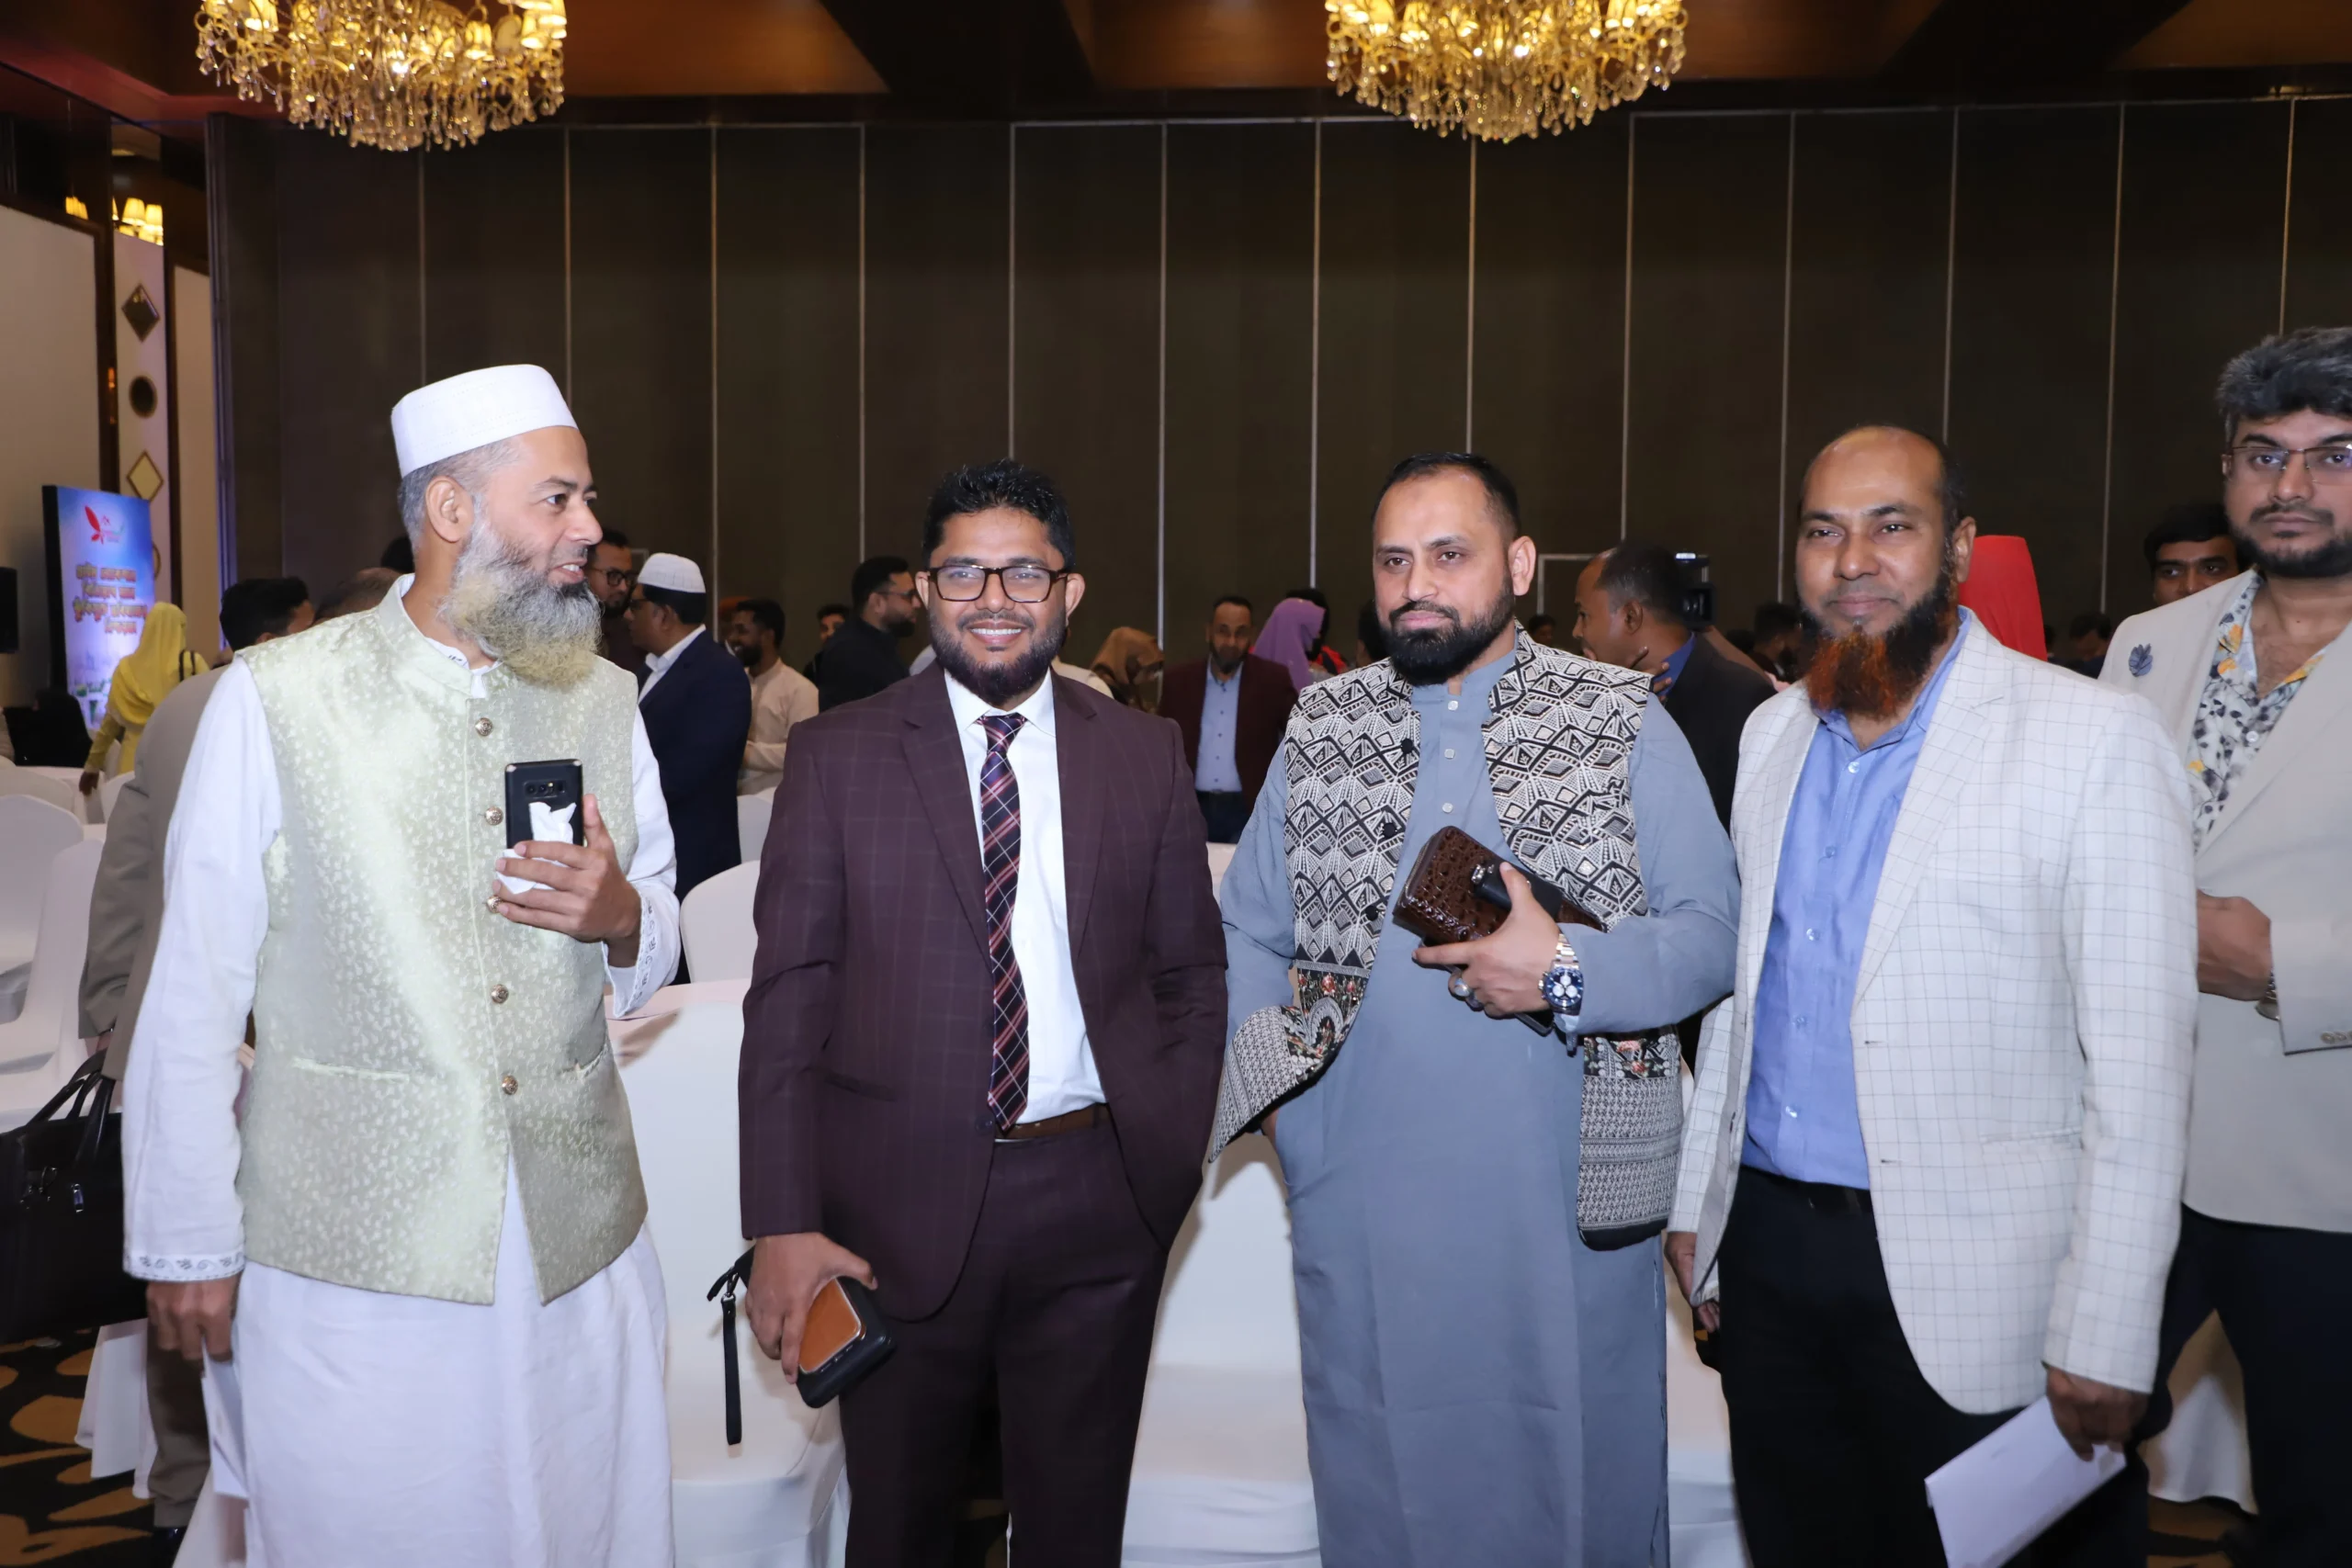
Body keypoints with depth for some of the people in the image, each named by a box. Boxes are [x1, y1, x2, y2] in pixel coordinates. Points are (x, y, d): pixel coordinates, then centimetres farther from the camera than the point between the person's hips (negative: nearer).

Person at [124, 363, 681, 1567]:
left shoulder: (606, 703, 6)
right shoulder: (274, 700, -6)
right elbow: (193, 994, -3)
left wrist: (621, 917, -10)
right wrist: (187, 1246, -1)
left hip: (579, 1241, 4)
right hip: (348, 1249, -3)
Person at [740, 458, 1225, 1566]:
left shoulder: (1145, 754, 4)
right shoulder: (837, 755, -2)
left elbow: (1193, 972, 9)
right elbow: (788, 998, -4)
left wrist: (1174, 1153, -1)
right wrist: (784, 1225, -10)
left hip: (1098, 1201, 1)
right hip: (899, 1202, -1)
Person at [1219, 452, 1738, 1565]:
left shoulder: (1625, 724, -2)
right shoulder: (1322, 727, 6)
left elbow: (1712, 932, -6)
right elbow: (1248, 933, 10)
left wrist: (1566, 973, -21)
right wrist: (1277, 1082, -2)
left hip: (1567, 1202, -2)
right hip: (1362, 1210, 2)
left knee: (1577, 1475, 15)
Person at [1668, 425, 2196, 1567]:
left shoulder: (2092, 739, -10)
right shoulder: (1774, 733, 8)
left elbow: (2139, 1062, -12)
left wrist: (2104, 1341, -14)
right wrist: (1698, 1197, 12)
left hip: (1970, 1287, -5)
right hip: (1768, 1247, 5)